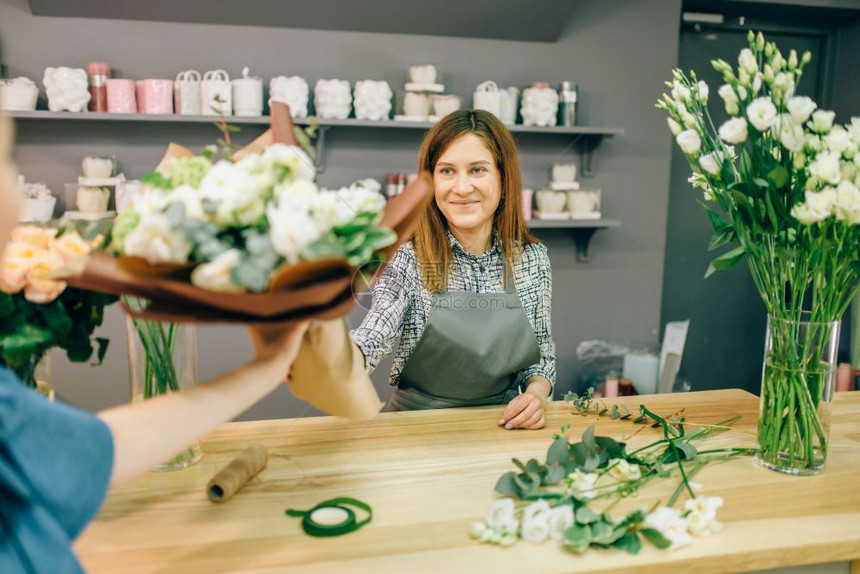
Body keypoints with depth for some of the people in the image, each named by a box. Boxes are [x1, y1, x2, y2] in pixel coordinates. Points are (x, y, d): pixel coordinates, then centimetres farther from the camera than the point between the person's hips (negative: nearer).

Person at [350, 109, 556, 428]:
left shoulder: (533, 259, 0)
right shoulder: (405, 258, -10)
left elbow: (542, 353, 10)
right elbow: (374, 337, -25)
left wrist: (536, 392, -11)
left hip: (504, 425, 4)